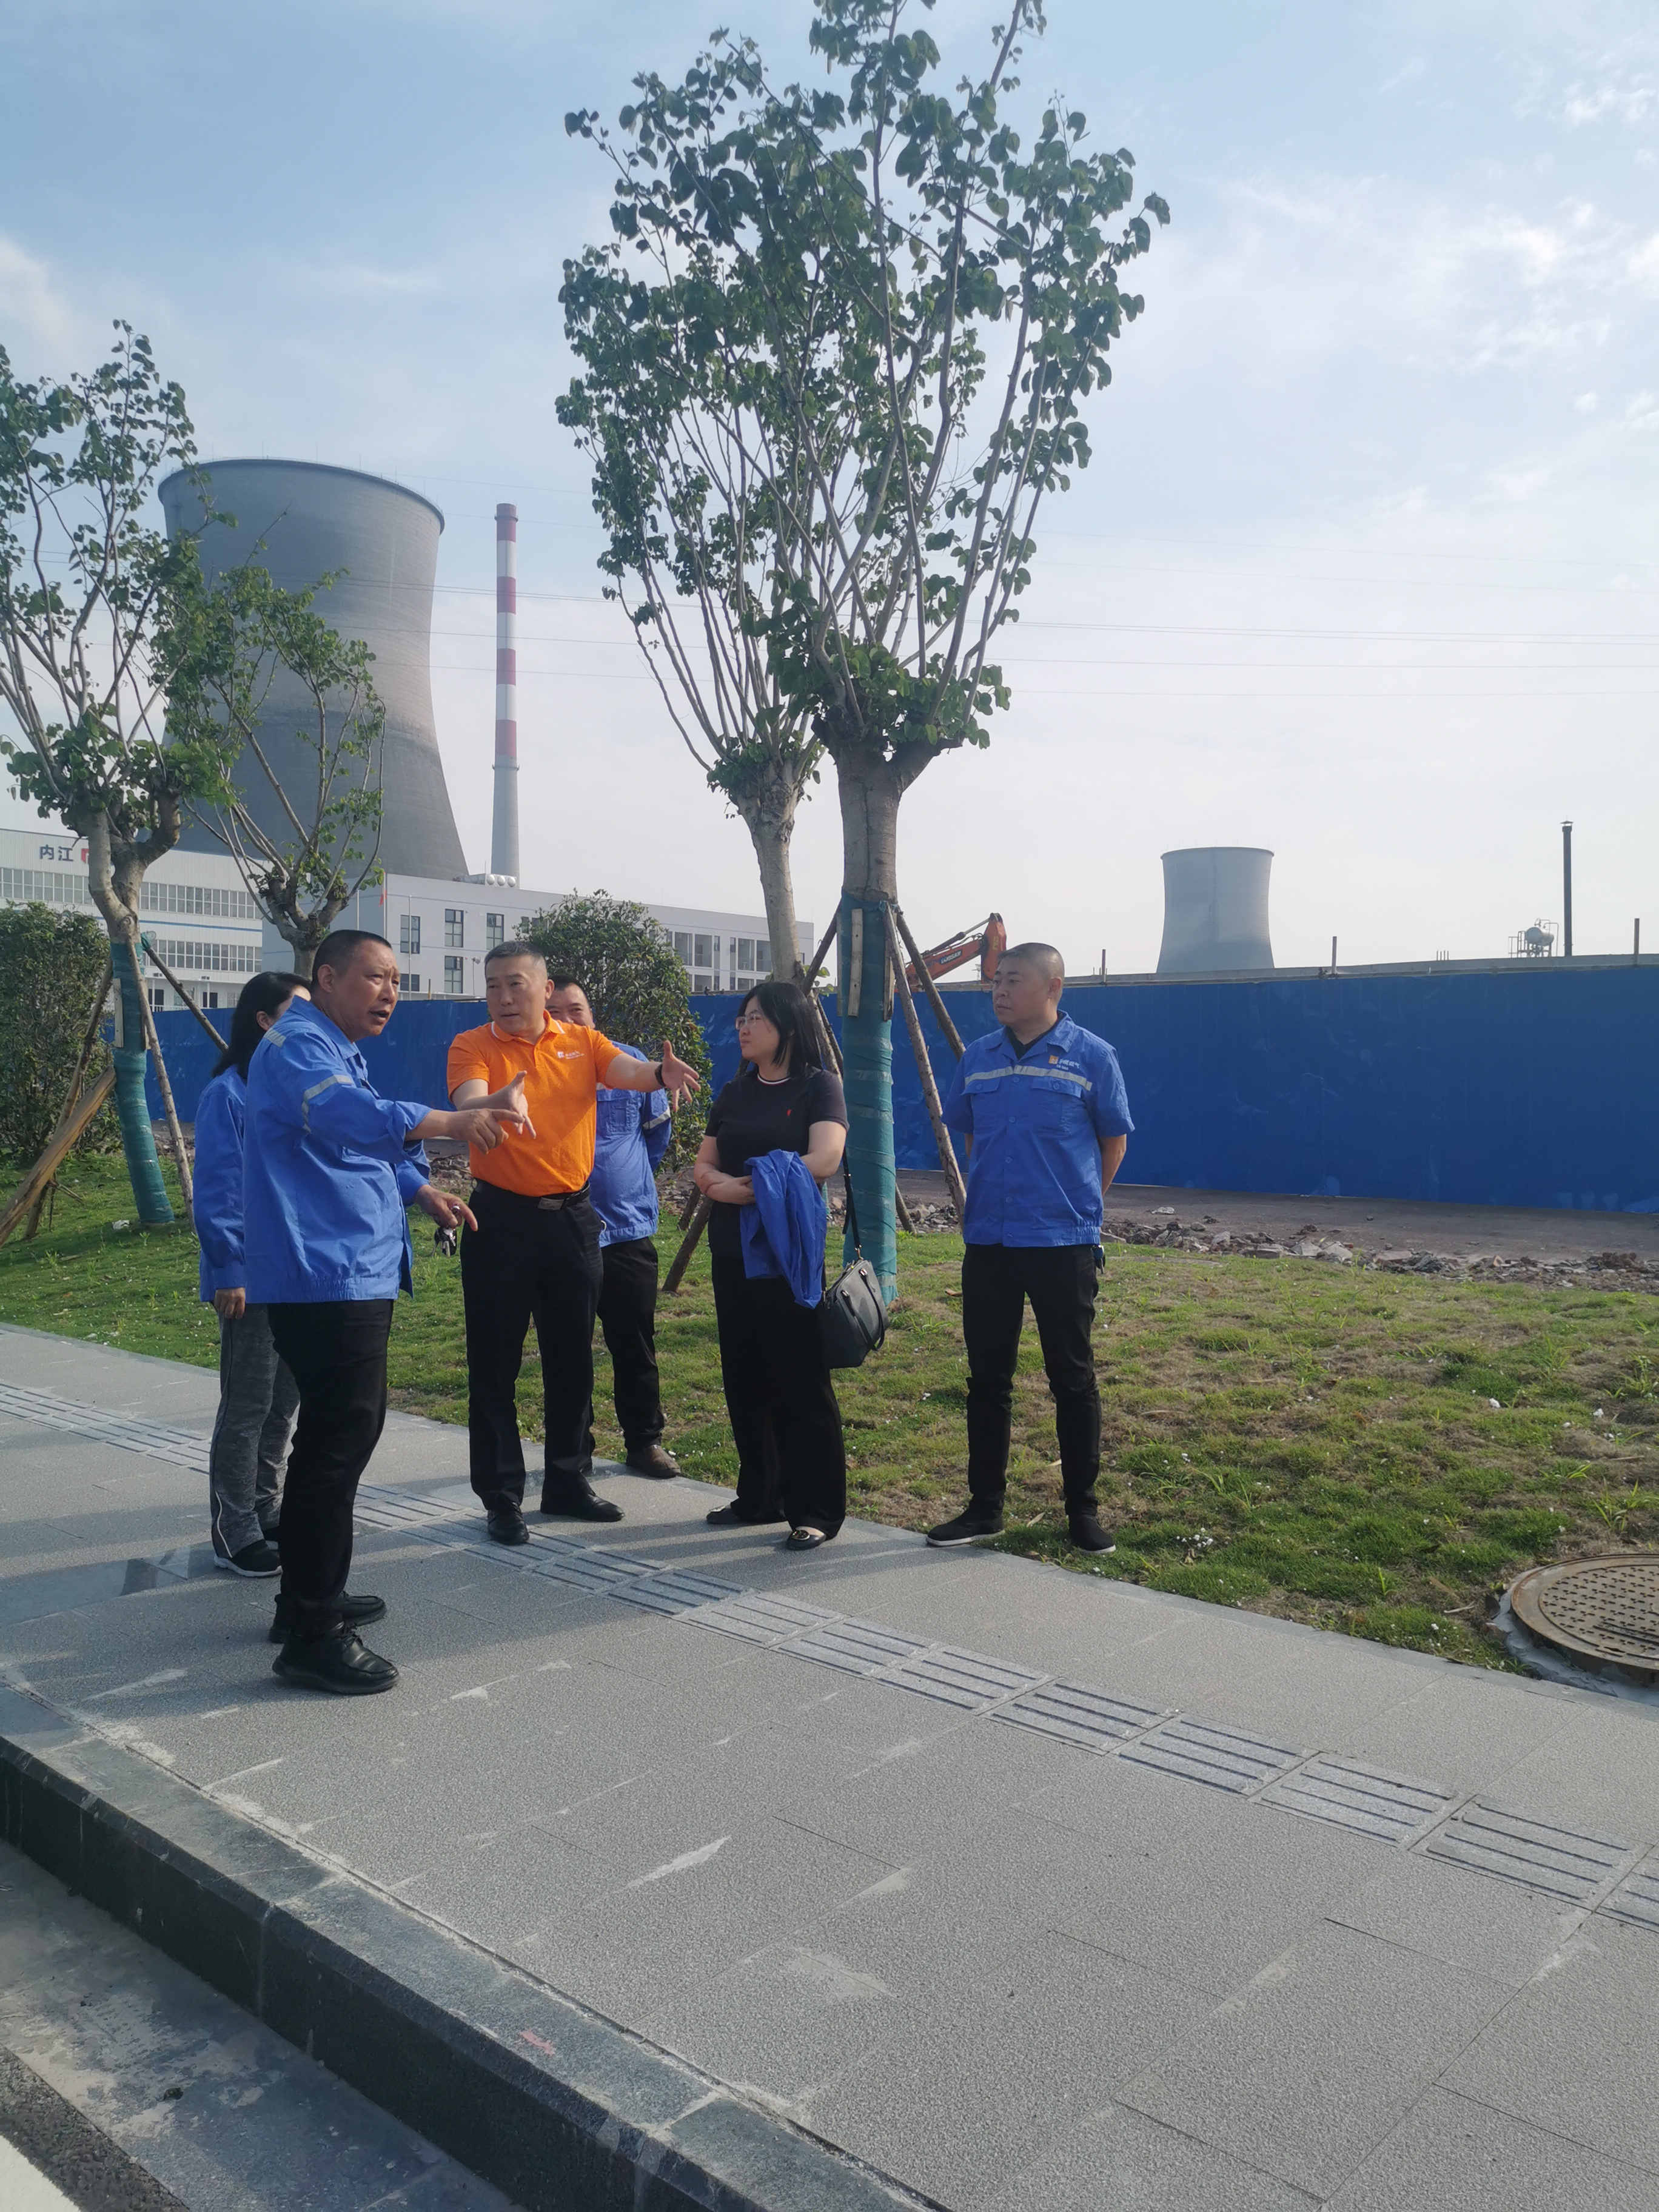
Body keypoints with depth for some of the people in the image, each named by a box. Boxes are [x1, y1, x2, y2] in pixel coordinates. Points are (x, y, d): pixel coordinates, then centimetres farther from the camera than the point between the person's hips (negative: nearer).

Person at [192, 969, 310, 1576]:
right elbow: (215, 1190, -13)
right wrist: (227, 1272, -15)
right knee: (247, 1407, 2)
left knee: (283, 1402, 15)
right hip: (253, 1278, -7)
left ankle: (265, 1512, 30)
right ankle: (233, 1535, 14)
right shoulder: (230, 1093, -11)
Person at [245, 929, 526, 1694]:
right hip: (325, 1280, -11)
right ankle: (312, 1637, -1)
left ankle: (311, 1597, 32)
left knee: (340, 1431, 19)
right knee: (339, 1442, -9)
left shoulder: (339, 1051, 20)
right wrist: (449, 1123, -50)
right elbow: (343, 1114, -37)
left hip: (353, 1278, 11)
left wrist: (420, 1189, 21)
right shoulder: (297, 1044, -14)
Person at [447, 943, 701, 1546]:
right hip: (501, 1219, -3)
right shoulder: (473, 1046, -3)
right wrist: (493, 1104, -47)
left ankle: (567, 1480, 28)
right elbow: (468, 1100, -23)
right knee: (496, 1364, 2)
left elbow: (626, 1070, -15)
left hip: (572, 1218, 3)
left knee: (573, 1359, 13)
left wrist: (660, 1072, -38)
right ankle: (501, 1497, 14)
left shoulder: (581, 1042, 4)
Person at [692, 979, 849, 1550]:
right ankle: (758, 1498, 23)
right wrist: (722, 1184, -13)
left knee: (802, 1383, -4)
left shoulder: (818, 1086, -4)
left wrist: (748, 1185, -19)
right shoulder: (735, 1092, 14)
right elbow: (703, 1166, 11)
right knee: (745, 1379, 11)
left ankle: (817, 1512, 4)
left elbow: (824, 1159, -18)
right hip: (733, 1251, 6)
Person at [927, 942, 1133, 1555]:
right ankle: (984, 1505, 21)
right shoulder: (977, 1058, 7)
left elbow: (1114, 1140, 5)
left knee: (1072, 1378, 5)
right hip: (987, 1242, 4)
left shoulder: (1090, 1056, -4)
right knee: (986, 1377, 10)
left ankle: (1083, 1510, 18)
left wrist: (1076, 1203, 8)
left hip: (1064, 1243, -4)